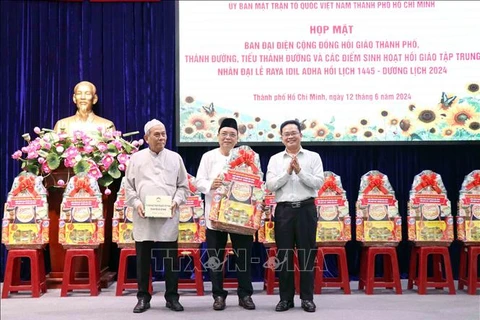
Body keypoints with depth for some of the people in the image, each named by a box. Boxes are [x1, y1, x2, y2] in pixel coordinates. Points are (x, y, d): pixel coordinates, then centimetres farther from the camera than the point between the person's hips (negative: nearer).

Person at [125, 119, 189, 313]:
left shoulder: (175, 158, 8)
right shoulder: (136, 158, 7)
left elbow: (183, 186, 9)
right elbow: (129, 187, 7)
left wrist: (176, 201, -8)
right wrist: (136, 203, -9)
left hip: (168, 218, 0)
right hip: (143, 218, 0)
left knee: (171, 259, 4)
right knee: (143, 260, 6)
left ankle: (172, 297, 15)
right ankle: (143, 298, 17)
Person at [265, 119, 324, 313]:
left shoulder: (313, 157, 5)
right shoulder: (275, 159, 9)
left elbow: (318, 183, -4)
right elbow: (270, 185, -1)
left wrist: (300, 171, -12)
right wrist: (288, 171, -10)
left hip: (306, 209, -1)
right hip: (284, 210, 1)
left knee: (307, 254, 3)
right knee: (284, 255, 5)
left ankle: (307, 298, 14)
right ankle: (286, 298, 15)